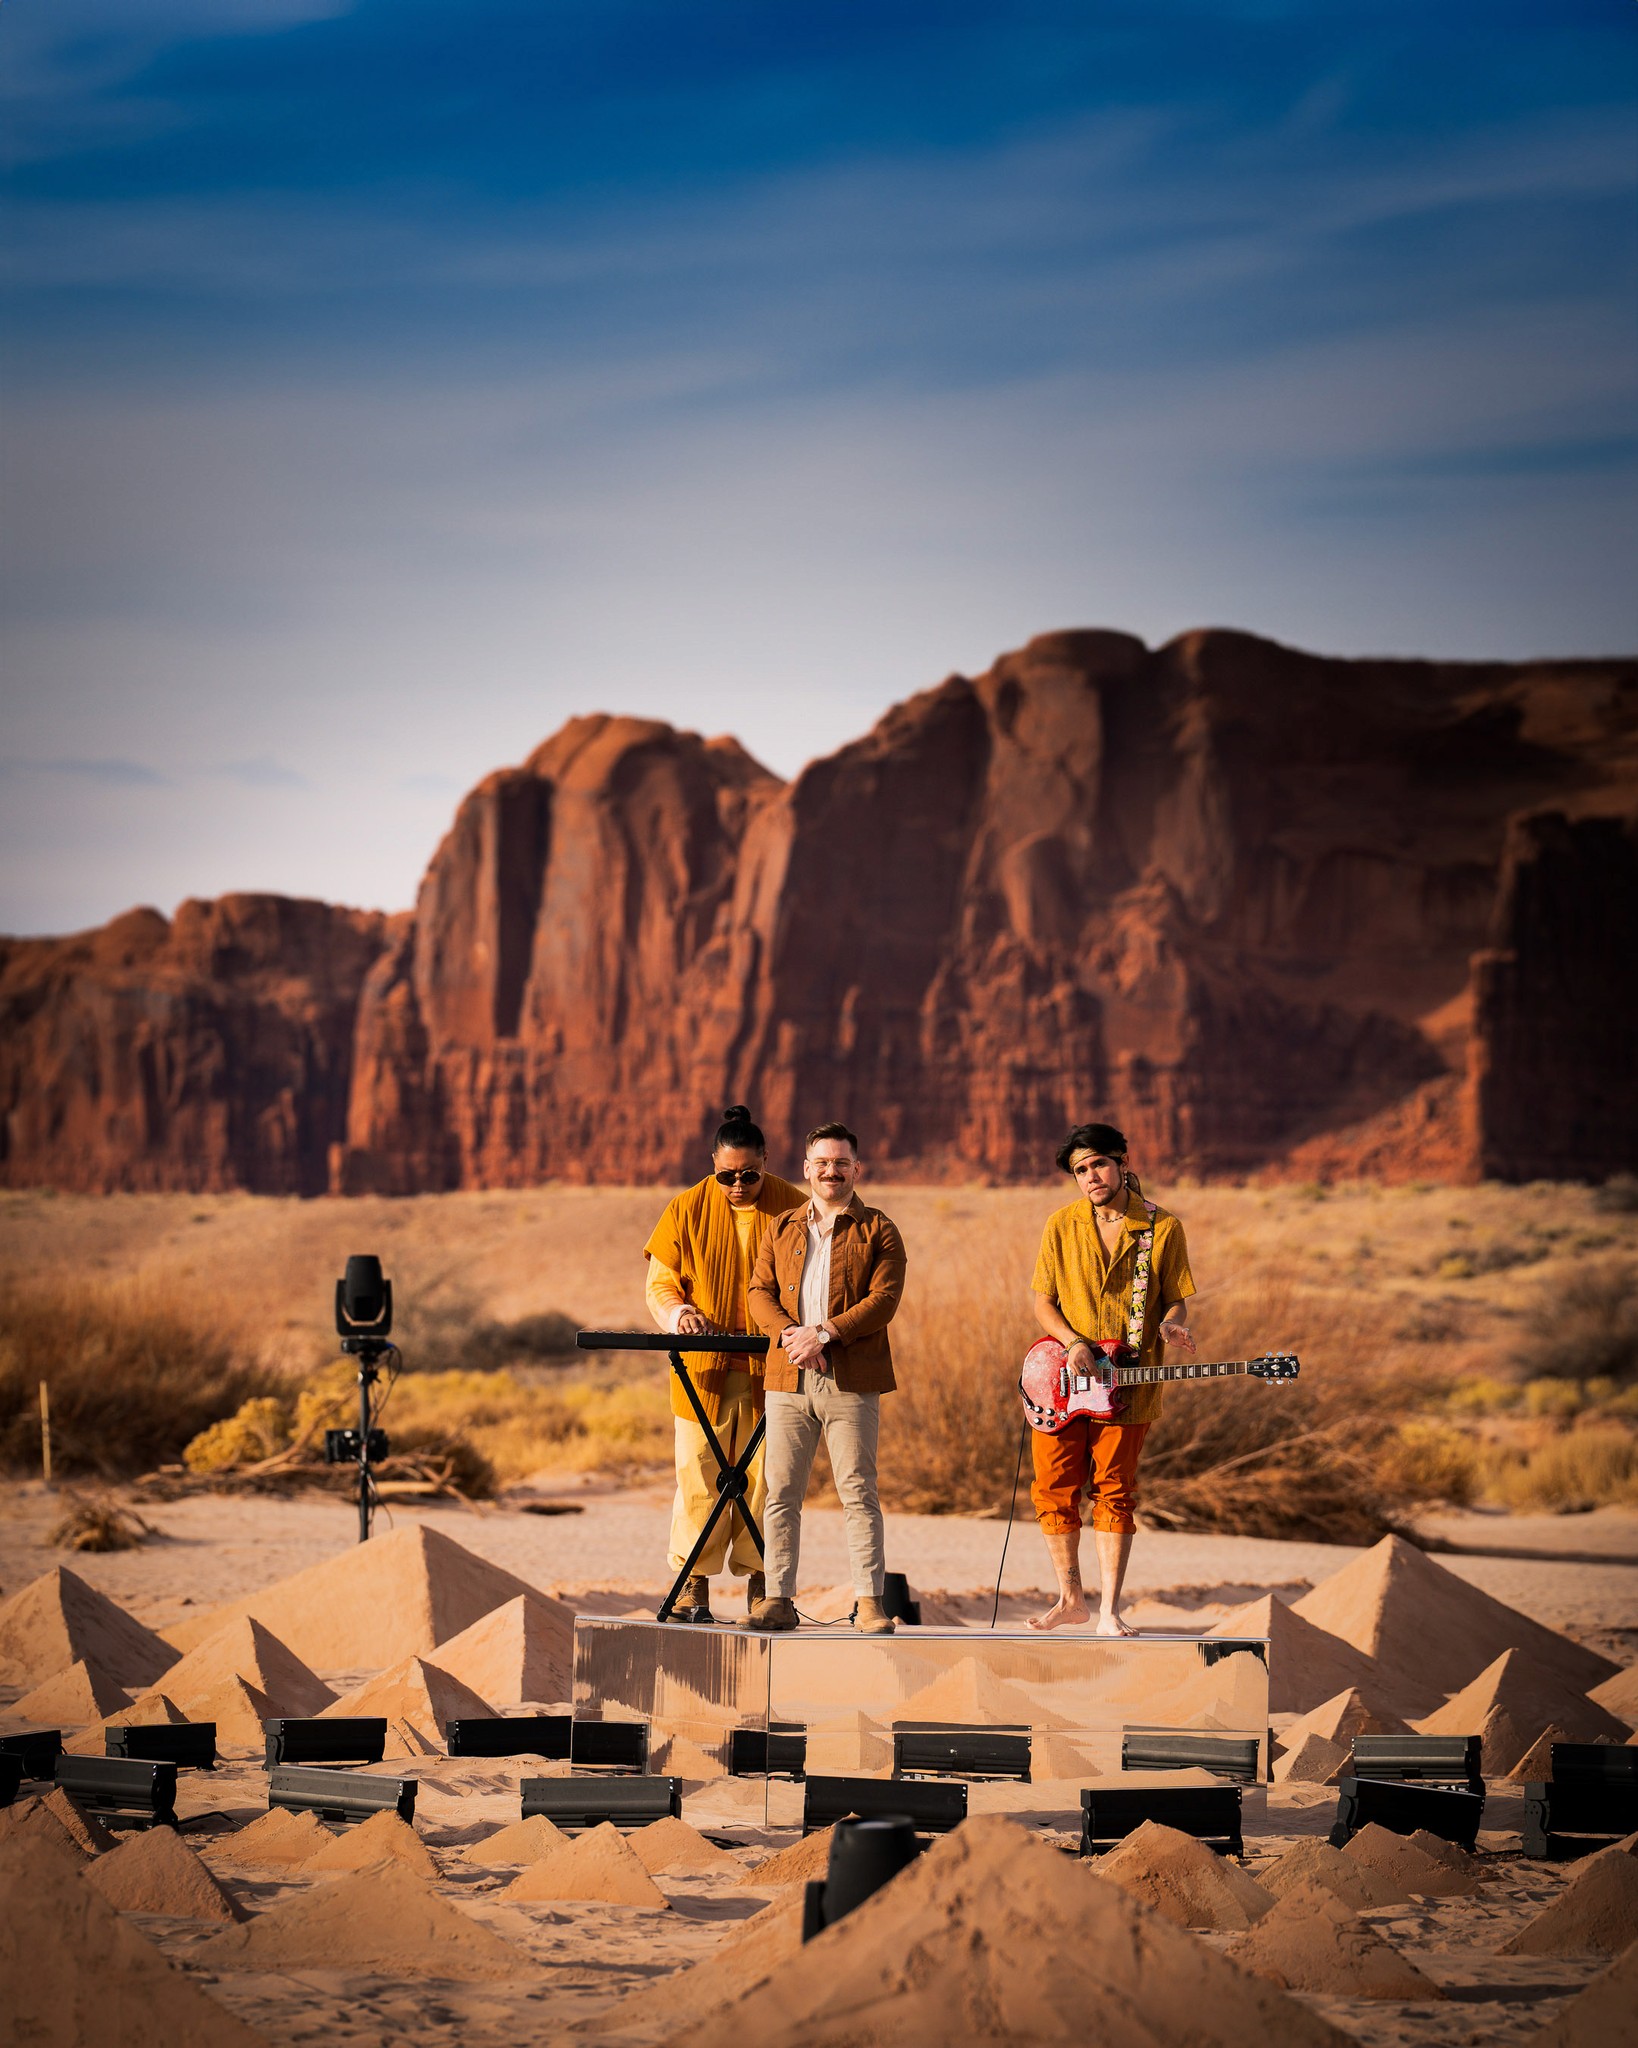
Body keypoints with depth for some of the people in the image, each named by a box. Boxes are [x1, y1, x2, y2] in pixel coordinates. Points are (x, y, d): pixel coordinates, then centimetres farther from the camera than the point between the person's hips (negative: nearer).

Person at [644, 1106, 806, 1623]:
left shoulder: (794, 1208, 2)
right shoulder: (688, 1210, 4)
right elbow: (660, 1283, 8)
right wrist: (679, 1314, -14)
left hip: (771, 1368, 0)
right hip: (703, 1369, 0)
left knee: (765, 1476, 0)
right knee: (698, 1476, -2)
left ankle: (759, 1581, 8)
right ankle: (695, 1586, 4)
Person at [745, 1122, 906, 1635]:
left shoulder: (877, 1231, 6)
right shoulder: (782, 1228, 17)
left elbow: (883, 1299, -5)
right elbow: (760, 1291, 10)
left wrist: (824, 1333, -15)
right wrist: (789, 1335, -10)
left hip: (851, 1381, -3)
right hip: (788, 1380, 3)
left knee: (858, 1493, -5)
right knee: (781, 1493, 2)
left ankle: (870, 1602, -3)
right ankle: (778, 1598, 7)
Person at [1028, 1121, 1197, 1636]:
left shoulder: (1163, 1228, 0)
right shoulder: (1062, 1225, 3)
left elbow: (1174, 1300, 5)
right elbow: (1043, 1301, 6)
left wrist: (1170, 1325, -18)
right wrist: (1072, 1343, -11)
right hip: (1063, 1381, 2)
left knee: (1114, 1491, -2)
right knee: (1055, 1488, 3)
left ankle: (1110, 1611, 0)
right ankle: (1070, 1598, 18)